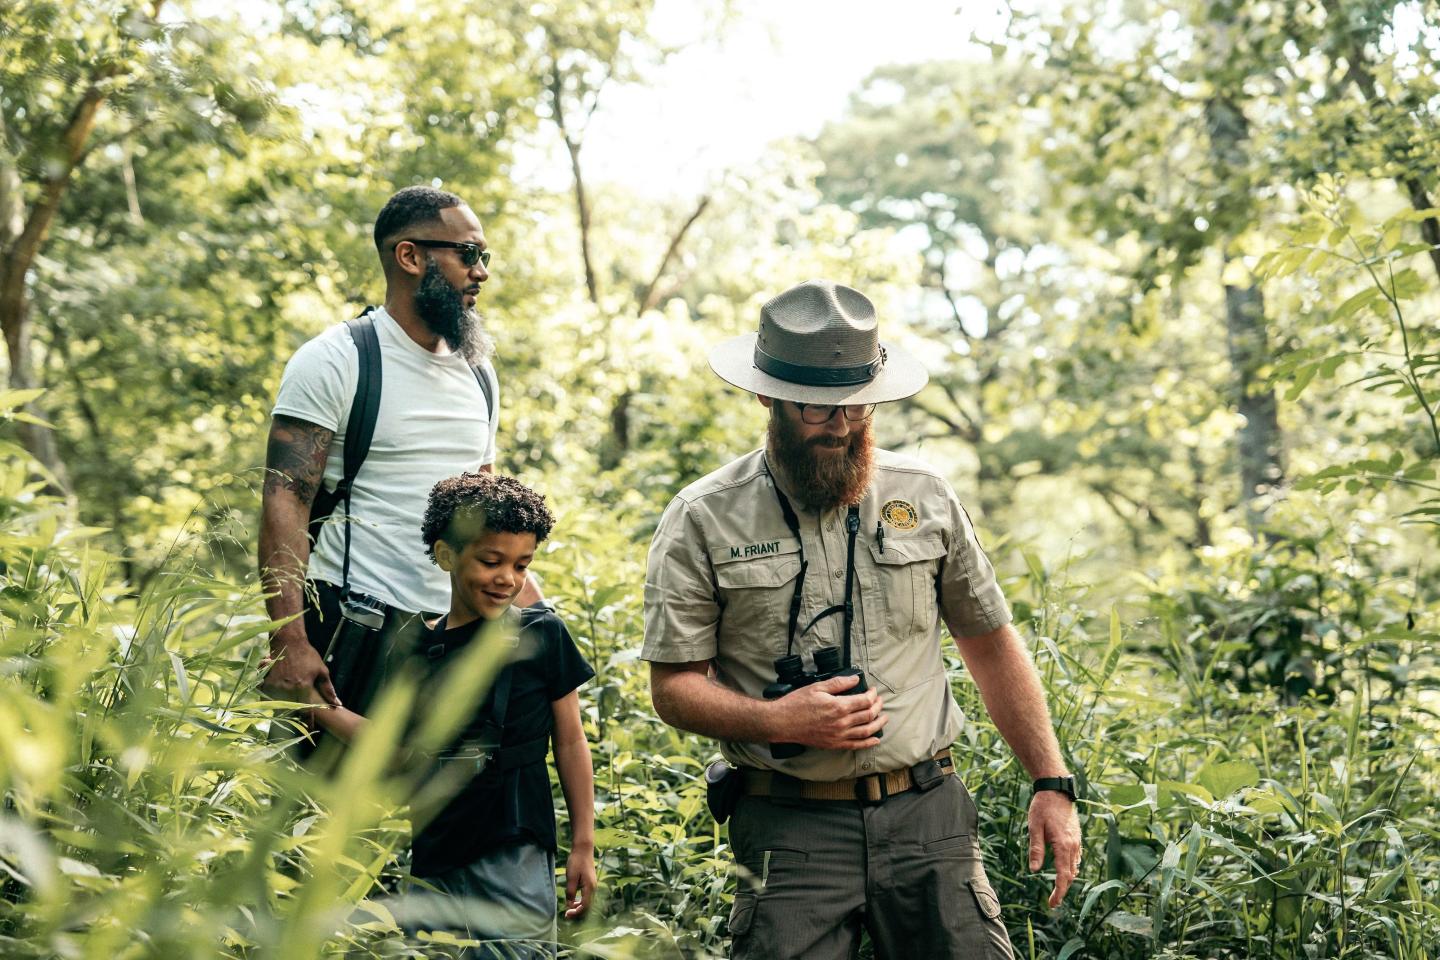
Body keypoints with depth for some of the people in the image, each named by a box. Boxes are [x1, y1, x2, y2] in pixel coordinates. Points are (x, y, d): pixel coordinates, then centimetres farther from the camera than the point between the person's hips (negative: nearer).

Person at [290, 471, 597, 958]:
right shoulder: (417, 649, 6)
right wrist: (316, 704, 7)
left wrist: (583, 846, 1)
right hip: (432, 862, 4)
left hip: (513, 860, -4)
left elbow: (570, 743, 1)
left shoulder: (541, 635, -4)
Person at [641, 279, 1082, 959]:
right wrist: (776, 721, -18)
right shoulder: (703, 520, -2)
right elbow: (675, 687, -1)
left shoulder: (924, 496, 7)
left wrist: (1052, 784, 9)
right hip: (791, 830, -2)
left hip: (929, 817, 2)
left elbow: (992, 646, 13)